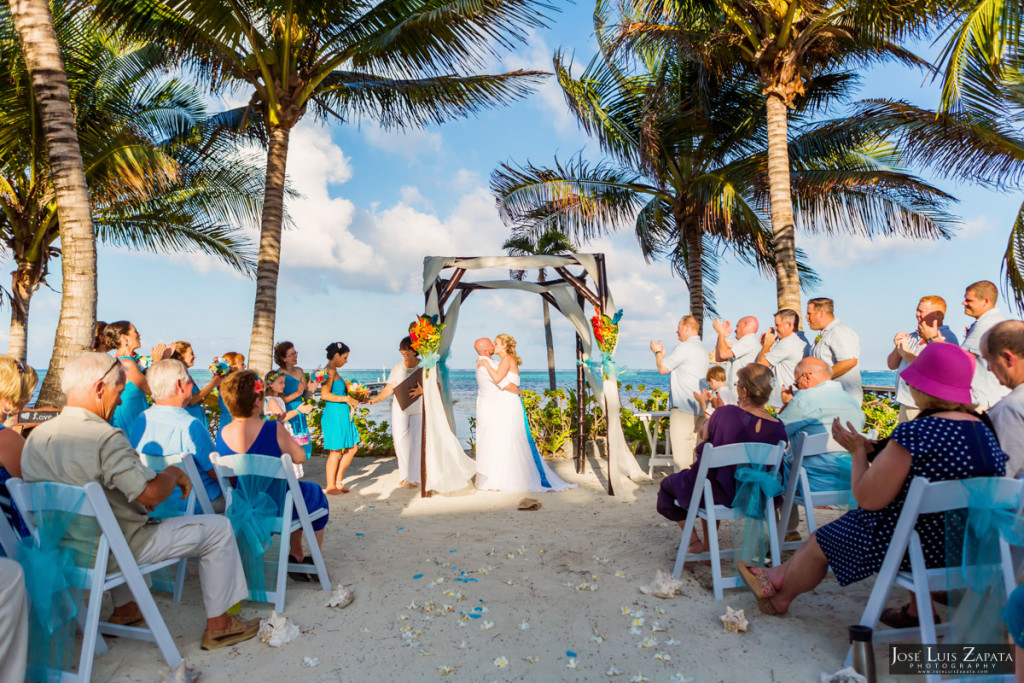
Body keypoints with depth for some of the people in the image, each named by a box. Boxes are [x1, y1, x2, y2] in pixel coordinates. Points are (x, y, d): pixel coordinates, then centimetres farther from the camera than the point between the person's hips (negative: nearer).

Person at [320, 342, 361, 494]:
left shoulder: (334, 372, 16)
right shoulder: (330, 371, -13)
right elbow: (324, 394, -23)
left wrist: (352, 398, 13)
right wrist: (345, 399, -18)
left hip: (342, 415, 10)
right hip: (334, 414, -10)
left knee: (352, 448, 12)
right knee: (336, 451, -1)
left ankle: (338, 481, 22)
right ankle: (330, 486, 12)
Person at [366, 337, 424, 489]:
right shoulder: (397, 368, 12)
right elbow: (389, 389, 8)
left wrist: (421, 390, -19)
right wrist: (375, 399, -5)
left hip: (419, 408, -2)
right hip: (400, 408, 3)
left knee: (417, 440, -5)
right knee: (400, 438, -6)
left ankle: (414, 478, 8)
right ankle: (404, 474, 13)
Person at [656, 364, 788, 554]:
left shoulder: (725, 413, -25)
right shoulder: (778, 428, -15)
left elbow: (704, 434, -5)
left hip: (711, 494, -4)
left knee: (667, 484, 24)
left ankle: (695, 542, 17)